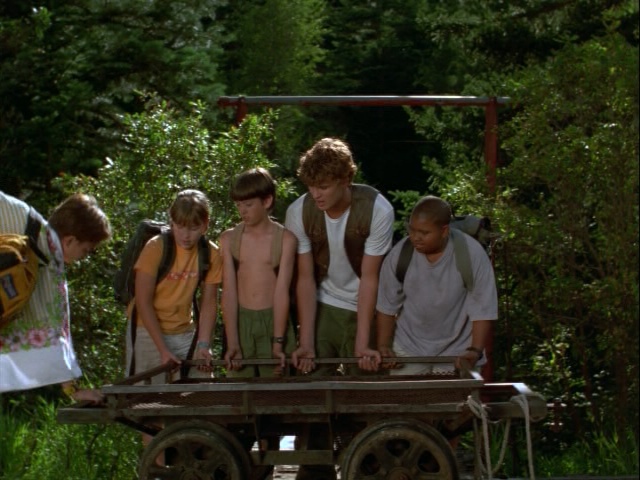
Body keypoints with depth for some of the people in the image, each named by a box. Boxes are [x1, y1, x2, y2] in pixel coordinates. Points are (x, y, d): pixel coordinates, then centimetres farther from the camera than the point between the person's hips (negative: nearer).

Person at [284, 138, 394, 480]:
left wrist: (362, 344, -21)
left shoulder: (377, 210, -22)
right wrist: (306, 343, -15)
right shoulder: (299, 212, -14)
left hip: (364, 310, -2)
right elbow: (305, 279, -10)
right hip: (322, 309, 2)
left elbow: (369, 279, -19)